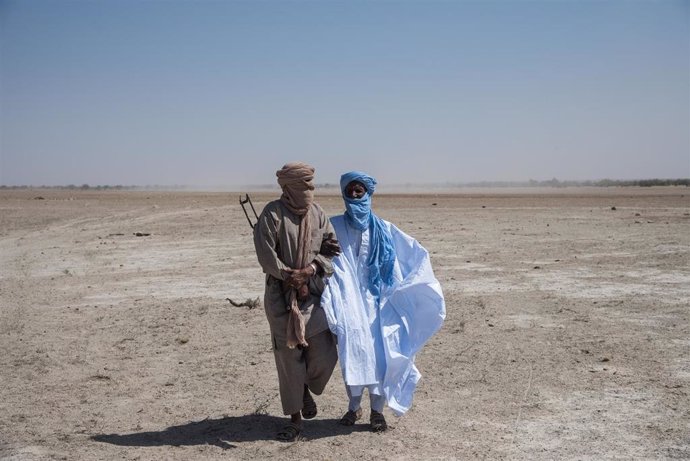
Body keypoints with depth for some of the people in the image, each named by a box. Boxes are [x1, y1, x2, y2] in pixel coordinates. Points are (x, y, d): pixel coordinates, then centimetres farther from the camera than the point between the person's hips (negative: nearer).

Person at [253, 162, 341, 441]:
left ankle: (306, 389, 32)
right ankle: (295, 418, 15)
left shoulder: (317, 214, 6)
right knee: (288, 355, 2)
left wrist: (311, 269, -11)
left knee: (324, 353, -1)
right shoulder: (273, 213, -9)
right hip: (281, 295, -4)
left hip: (314, 292, 4)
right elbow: (265, 253, -14)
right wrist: (289, 275, -13)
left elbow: (332, 248, 4)